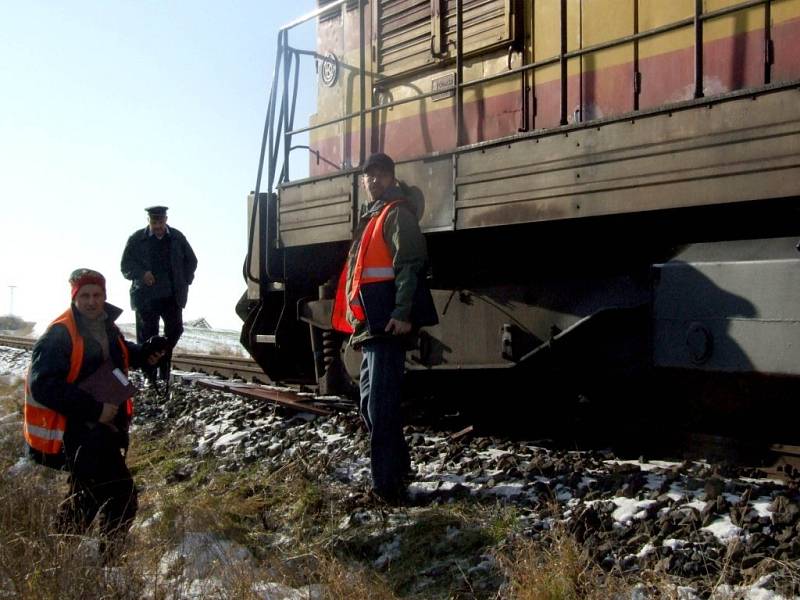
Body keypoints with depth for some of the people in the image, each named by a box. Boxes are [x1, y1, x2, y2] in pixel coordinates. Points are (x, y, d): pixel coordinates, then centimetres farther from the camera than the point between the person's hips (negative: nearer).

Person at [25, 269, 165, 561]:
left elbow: (122, 352, 30)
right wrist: (95, 409, -27)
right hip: (79, 433, -9)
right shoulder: (59, 335, -17)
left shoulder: (107, 327, 8)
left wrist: (145, 355, 8)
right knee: (122, 499, -9)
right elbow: (44, 385, -25)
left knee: (86, 496, 22)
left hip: (106, 426, 9)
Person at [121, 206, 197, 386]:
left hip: (172, 296, 2)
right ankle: (150, 376, 9)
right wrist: (142, 274, -17)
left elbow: (191, 261, 14)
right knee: (147, 336, 0)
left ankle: (164, 364, 21)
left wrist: (184, 282, 4)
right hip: (146, 296, -2)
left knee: (175, 329, -3)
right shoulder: (137, 239, 0)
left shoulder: (177, 237, 6)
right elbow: (126, 265, 1)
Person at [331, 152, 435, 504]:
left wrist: (402, 313, -25)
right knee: (371, 404, 14)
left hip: (387, 325, -10)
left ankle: (388, 485, -12)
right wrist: (355, 321, 23)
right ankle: (398, 469, 26)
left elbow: (410, 265, -15)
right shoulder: (370, 218, 24)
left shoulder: (397, 214, -3)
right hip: (368, 326, 10)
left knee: (381, 406, -13)